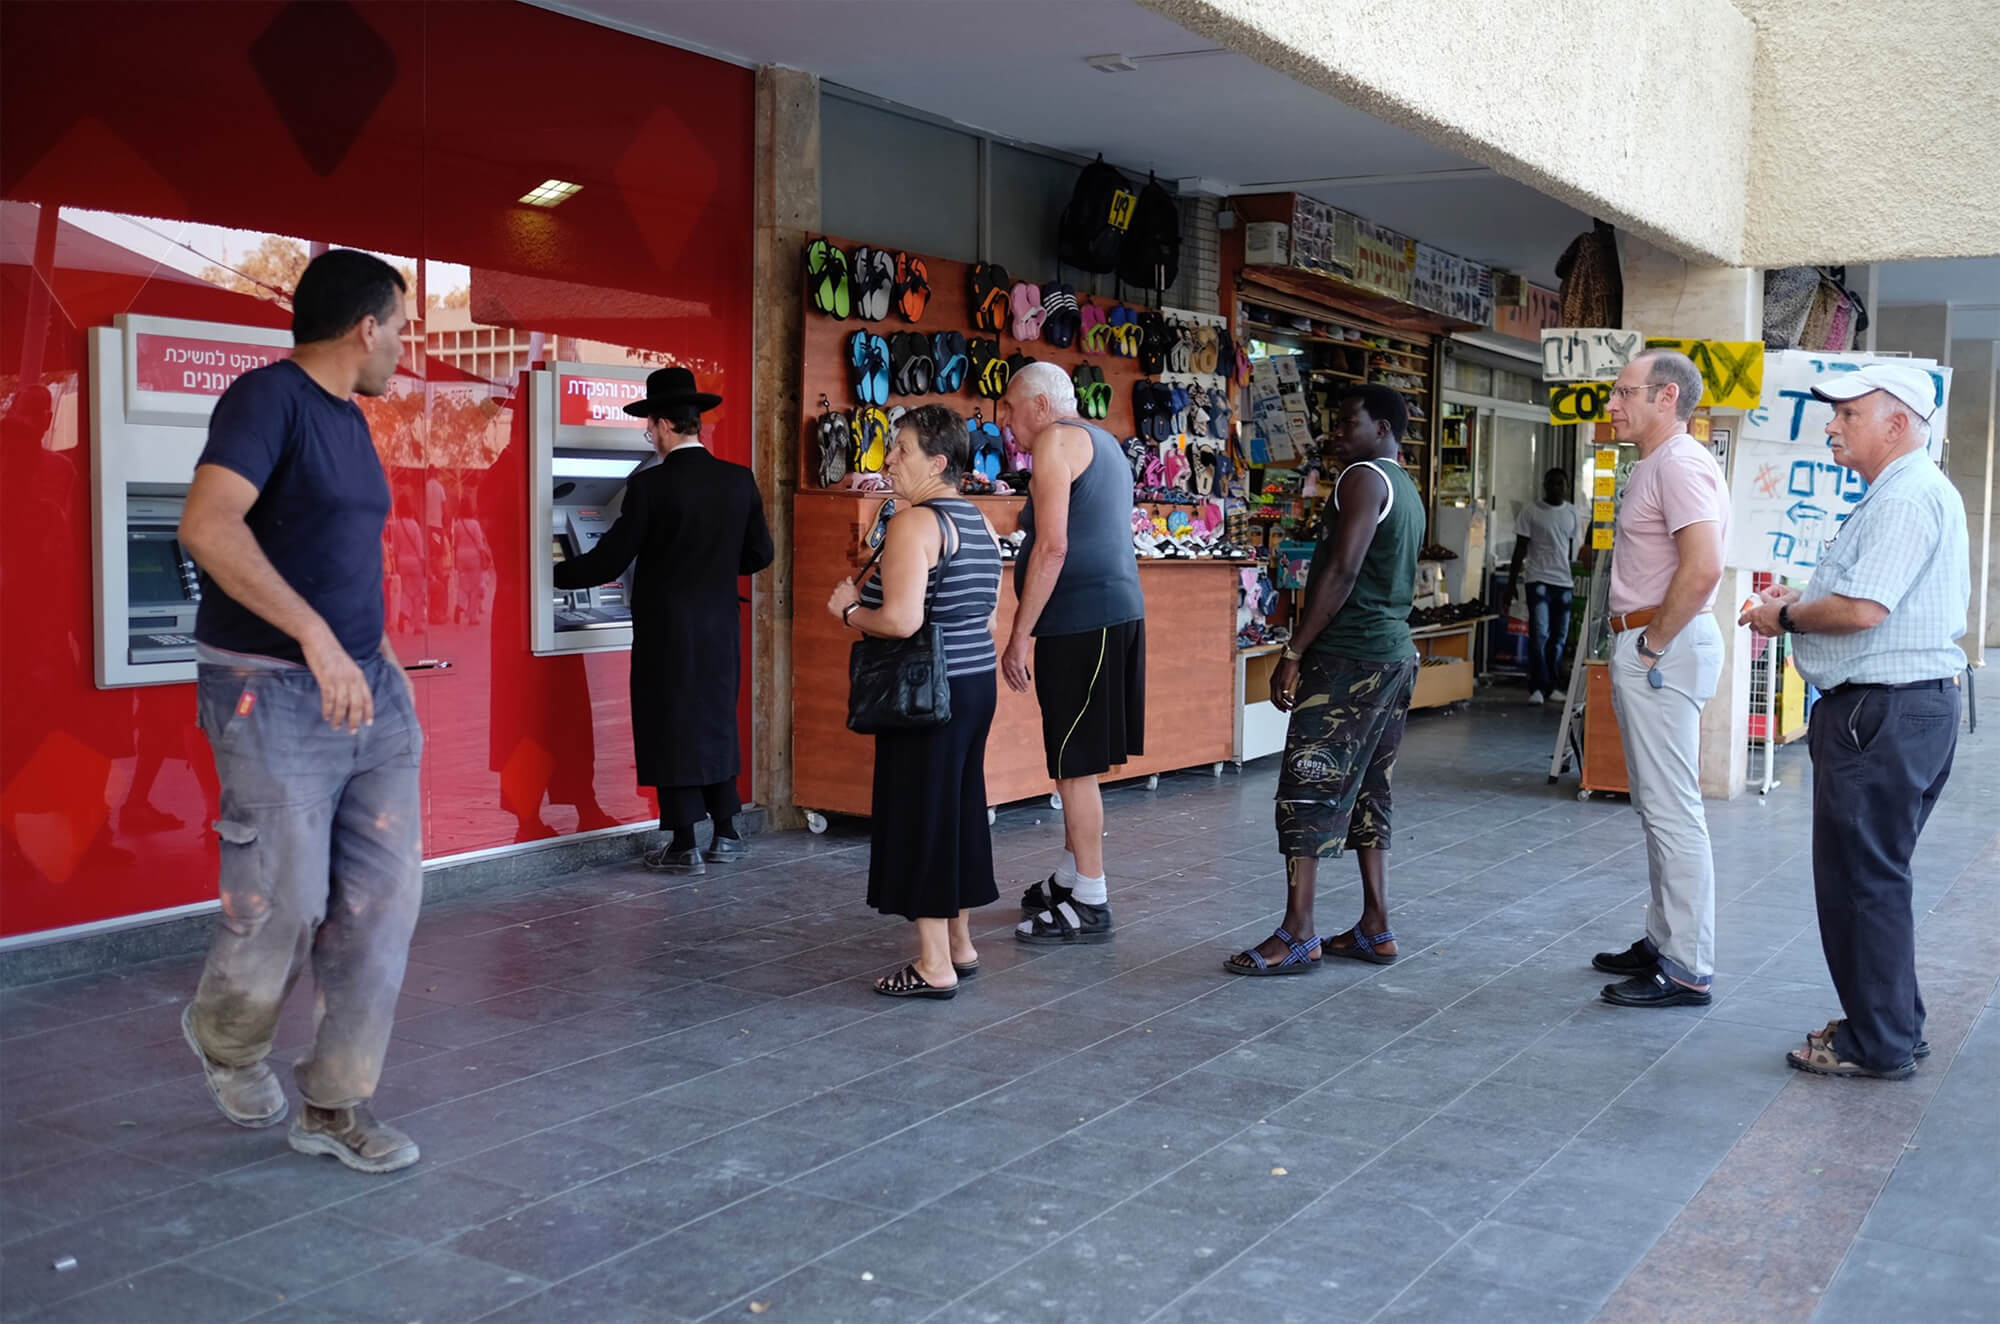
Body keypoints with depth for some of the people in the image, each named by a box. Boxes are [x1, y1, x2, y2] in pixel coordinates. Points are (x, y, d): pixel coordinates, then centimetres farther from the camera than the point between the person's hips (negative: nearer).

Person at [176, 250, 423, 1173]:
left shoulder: (347, 419, 15)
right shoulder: (268, 397, -11)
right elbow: (208, 526, -27)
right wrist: (316, 637, -32)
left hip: (366, 690, 8)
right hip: (272, 695, -8)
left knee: (382, 901, 4)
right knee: (284, 905, -3)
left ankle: (335, 1105, 15)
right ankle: (225, 1041, 29)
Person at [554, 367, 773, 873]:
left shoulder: (650, 485, -14)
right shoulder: (739, 480, 1)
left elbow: (610, 560, -12)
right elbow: (759, 554, 8)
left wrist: (553, 574, 3)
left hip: (667, 632, -5)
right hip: (721, 628, 5)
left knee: (671, 727, 3)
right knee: (717, 722, 16)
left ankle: (684, 845, 7)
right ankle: (726, 834, 21)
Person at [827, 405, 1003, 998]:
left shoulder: (914, 524, -16)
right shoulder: (980, 524, 12)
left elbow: (901, 620, -26)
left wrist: (850, 610, -6)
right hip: (977, 683, 9)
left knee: (919, 815, -2)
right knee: (960, 810, 16)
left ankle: (935, 966, 2)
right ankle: (960, 944, 26)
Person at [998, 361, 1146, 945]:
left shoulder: (1056, 439, -8)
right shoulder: (1101, 443, 22)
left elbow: (1052, 547, -17)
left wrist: (1019, 636, -15)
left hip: (1082, 620, -10)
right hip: (1115, 612, 10)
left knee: (1075, 765, -5)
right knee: (1075, 761, 17)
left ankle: (1090, 905, -1)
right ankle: (1069, 880, 26)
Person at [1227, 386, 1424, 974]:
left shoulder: (1365, 478, -10)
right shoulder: (1407, 491, 19)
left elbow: (1342, 571, -18)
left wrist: (1293, 653, -18)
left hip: (1348, 658, -10)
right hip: (1395, 655, 10)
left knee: (1307, 790, -8)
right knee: (1367, 791, 13)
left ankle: (1297, 937, -9)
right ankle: (1375, 929, 15)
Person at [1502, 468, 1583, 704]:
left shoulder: (1571, 512, 12)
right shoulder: (1531, 511, 0)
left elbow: (1573, 550, 18)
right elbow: (1520, 550, 0)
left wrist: (1574, 579, 17)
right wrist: (1511, 585, -3)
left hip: (1564, 581, 4)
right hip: (1538, 579, -4)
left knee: (1559, 638, 5)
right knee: (1540, 634, -13)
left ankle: (1553, 686, 13)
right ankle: (1537, 688, -11)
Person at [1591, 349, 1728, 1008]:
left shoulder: (1680, 464, -15)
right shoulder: (1653, 465, 19)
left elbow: (1702, 569, -27)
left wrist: (1654, 644, -18)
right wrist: (1639, 643, 16)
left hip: (1663, 647, -11)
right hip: (1644, 644, 11)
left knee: (1672, 810, -8)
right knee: (1656, 805, 16)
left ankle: (1687, 971, -3)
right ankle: (1664, 941, 26)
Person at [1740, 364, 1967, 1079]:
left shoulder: (1908, 498, -17)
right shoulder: (1905, 493, 18)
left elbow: (1862, 610, -26)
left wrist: (1786, 617, -9)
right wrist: (1802, 601, 14)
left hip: (1885, 712, -11)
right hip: (1908, 705, 11)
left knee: (1863, 877, -3)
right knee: (1870, 876, 18)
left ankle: (1878, 1046, 5)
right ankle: (1894, 1026, 27)